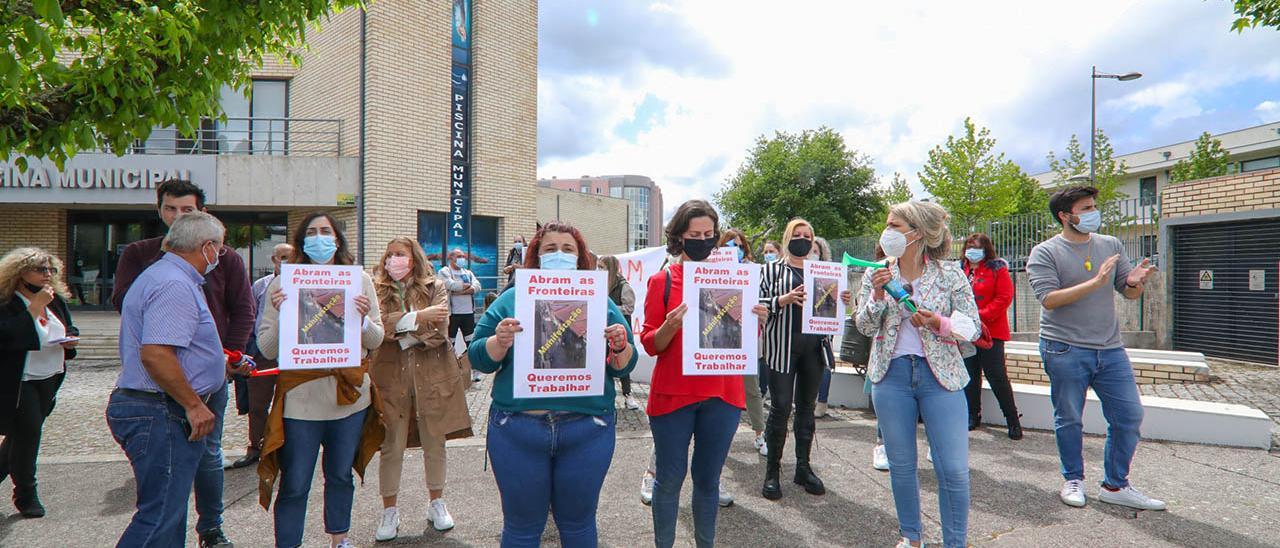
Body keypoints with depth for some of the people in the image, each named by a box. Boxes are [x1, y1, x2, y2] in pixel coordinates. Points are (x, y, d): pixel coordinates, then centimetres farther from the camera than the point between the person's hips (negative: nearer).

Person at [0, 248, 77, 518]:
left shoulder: (56, 300, 9)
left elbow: (70, 328, 20)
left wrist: (69, 340, -2)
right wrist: (35, 307, -27)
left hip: (50, 379, 7)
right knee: (28, 433, -3)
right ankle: (26, 494, 12)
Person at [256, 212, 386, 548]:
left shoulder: (360, 280, 3)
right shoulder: (283, 285, -3)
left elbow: (376, 341, 5)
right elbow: (267, 349, -3)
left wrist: (363, 319, -15)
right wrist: (281, 314, -19)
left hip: (350, 395, 3)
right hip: (300, 398, -2)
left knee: (341, 475, 18)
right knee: (294, 485, 5)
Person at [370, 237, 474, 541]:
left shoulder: (435, 286, 3)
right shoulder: (377, 290, 5)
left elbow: (440, 330, -9)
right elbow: (376, 326, -13)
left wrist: (397, 330, -11)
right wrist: (418, 317, -20)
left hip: (432, 375, 0)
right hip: (391, 376, 0)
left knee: (434, 443, 11)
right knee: (391, 446, 5)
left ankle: (436, 503, 29)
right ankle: (389, 511, 21)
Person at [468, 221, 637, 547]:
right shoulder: (511, 300, 5)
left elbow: (624, 366, 5)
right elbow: (478, 359, 2)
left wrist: (620, 347, -16)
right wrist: (499, 342, -17)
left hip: (588, 430, 1)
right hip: (517, 430, 0)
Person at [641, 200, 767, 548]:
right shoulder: (662, 281, -4)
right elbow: (650, 344, -4)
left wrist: (754, 320, -12)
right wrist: (670, 326, -24)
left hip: (722, 394, 3)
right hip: (673, 395, -2)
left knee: (708, 479, 14)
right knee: (670, 478, 7)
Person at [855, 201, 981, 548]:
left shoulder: (950, 274, -2)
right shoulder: (877, 275, 3)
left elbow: (973, 327, -2)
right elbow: (865, 328, -1)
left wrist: (938, 323, -20)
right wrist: (877, 294, -17)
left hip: (940, 375, -2)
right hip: (892, 375, 2)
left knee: (954, 469, -2)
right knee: (901, 464, 11)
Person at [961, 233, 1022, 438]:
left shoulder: (997, 269, -3)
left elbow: (1004, 298, -10)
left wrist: (980, 316, -17)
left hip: (991, 331, -5)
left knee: (997, 377, -5)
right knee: (970, 376, 12)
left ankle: (1013, 420, 8)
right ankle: (973, 416, 24)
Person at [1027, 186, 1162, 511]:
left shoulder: (1111, 246, 10)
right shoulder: (1044, 253, -5)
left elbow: (1130, 294, 12)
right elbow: (1049, 299, -17)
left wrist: (1135, 282, -11)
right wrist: (1095, 282, -22)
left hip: (1110, 349, 5)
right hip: (1065, 350, -5)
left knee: (1130, 415, 6)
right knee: (1068, 419, 7)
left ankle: (1115, 485, 22)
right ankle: (1073, 480, 26)